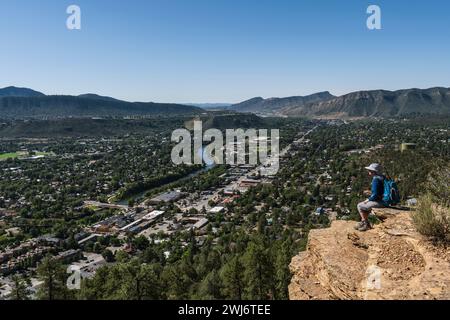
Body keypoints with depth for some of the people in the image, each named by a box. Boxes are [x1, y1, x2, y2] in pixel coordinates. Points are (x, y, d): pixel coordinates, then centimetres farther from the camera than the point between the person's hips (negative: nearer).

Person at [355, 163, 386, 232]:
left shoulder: (376, 179, -19)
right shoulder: (382, 178, 10)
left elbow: (375, 195, -22)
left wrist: (368, 200, -8)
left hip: (379, 202, -10)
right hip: (384, 201, 10)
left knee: (360, 206, 4)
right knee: (364, 205, 26)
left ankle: (366, 224, 12)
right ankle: (363, 223, 25)